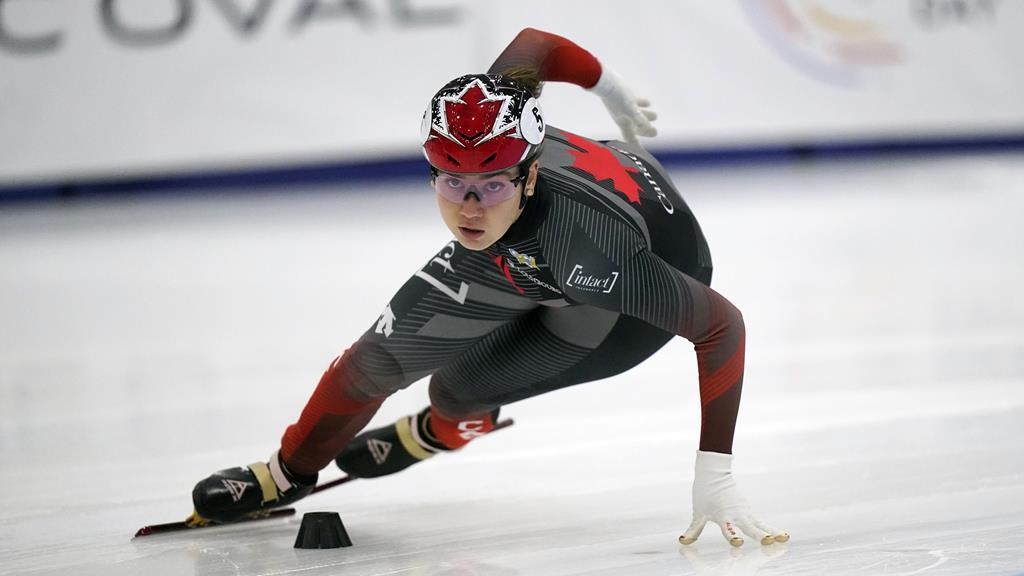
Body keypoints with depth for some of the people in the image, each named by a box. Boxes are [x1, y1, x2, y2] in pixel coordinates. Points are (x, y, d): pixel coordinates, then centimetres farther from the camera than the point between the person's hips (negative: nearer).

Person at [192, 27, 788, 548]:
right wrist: (609, 89, 8)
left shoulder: (589, 249, -47)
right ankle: (291, 472, 29)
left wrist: (716, 475, -41)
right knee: (386, 351, 4)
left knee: (460, 388, -12)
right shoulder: (479, 117, -34)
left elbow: (722, 324, -40)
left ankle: (438, 433, 26)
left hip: (647, 278, -5)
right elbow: (533, 44, -14)